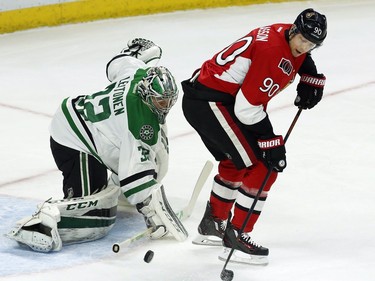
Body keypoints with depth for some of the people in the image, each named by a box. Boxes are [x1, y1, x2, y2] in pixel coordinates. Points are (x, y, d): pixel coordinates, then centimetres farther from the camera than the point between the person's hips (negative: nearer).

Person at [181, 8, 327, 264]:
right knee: (262, 166, -10)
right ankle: (236, 237, -4)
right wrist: (272, 143, -18)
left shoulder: (288, 36, 6)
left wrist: (312, 78, 18)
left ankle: (212, 226, 41)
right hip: (212, 103, -11)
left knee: (235, 162, 28)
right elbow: (248, 107, -24)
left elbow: (300, 54, 34)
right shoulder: (272, 51, -23)